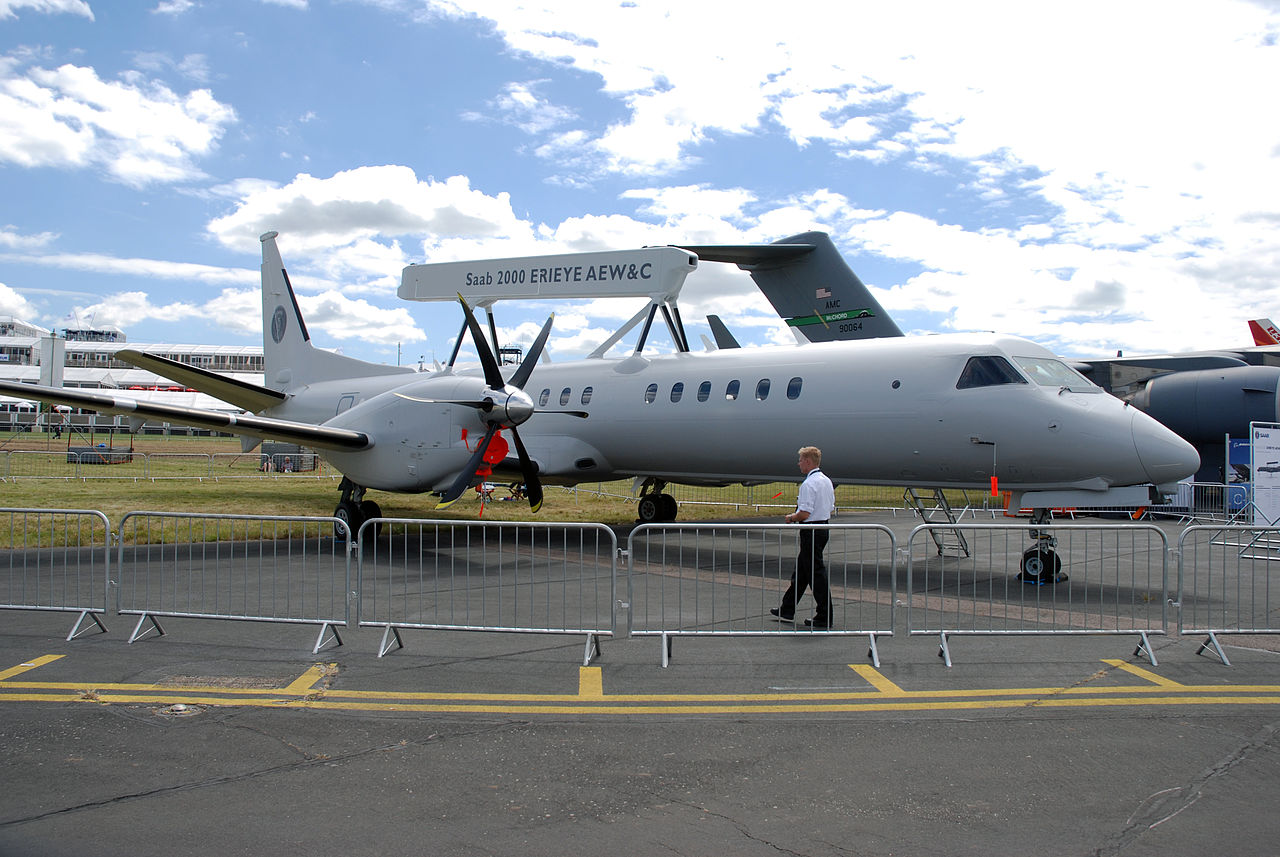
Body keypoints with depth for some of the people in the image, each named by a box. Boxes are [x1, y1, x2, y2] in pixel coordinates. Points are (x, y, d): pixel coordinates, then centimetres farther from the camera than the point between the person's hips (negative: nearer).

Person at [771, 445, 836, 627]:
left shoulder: (808, 484, -19)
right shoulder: (827, 481, 12)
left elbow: (805, 513, -25)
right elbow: (831, 509, 18)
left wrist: (791, 518, -4)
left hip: (811, 531, -10)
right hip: (824, 528, 10)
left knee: (816, 573, -3)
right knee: (801, 571, 17)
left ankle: (824, 617, 3)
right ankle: (787, 610, 25)